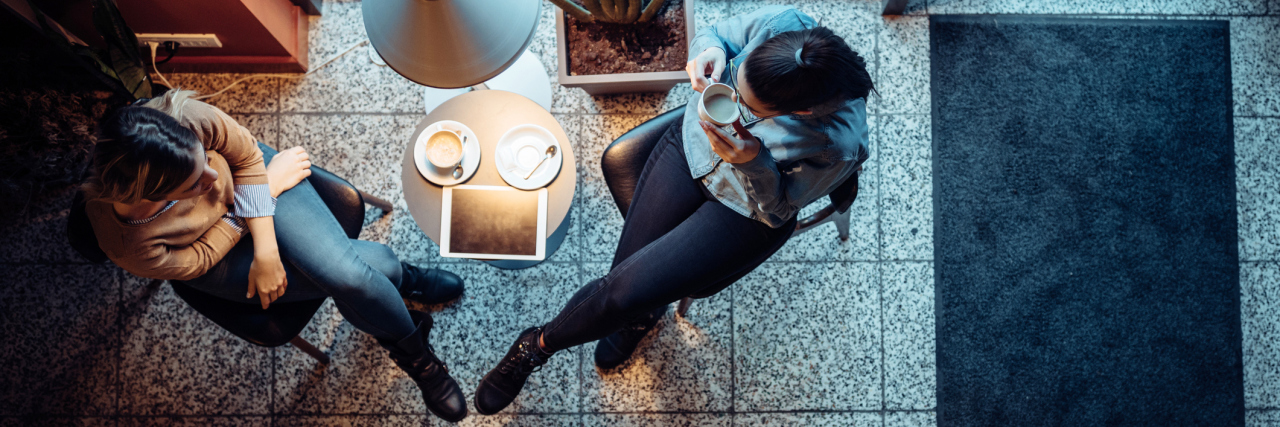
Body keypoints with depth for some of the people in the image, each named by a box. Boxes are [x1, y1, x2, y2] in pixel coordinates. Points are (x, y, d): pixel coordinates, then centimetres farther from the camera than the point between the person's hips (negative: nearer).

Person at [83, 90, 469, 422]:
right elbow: (199, 259, -17)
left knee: (347, 274, -20)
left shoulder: (185, 118, -36)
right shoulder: (129, 247, -37)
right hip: (215, 254, -1)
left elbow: (246, 154, -16)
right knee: (360, 271, -15)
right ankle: (403, 279, 21)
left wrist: (266, 249, -21)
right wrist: (271, 183, -16)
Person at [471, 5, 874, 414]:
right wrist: (709, 52, -29)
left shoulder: (839, 146, -35)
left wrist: (752, 163, -37)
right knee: (625, 274, -2)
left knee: (627, 291, -13)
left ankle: (540, 344, 19)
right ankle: (642, 313, 38)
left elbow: (778, 206, -15)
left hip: (745, 209, -3)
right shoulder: (779, 23, -27)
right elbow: (714, 34, -4)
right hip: (693, 142, 4)